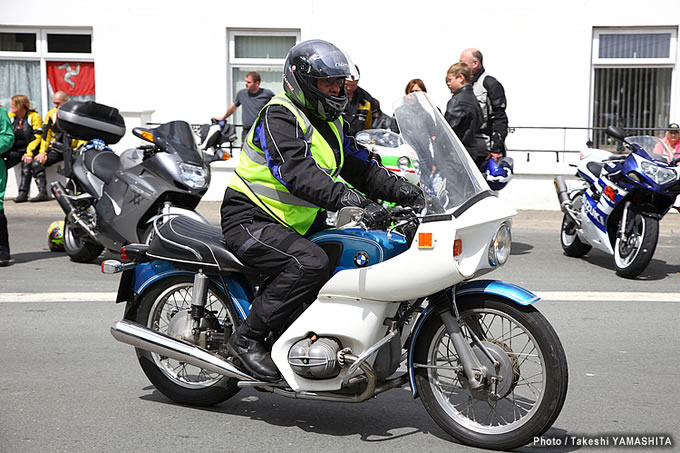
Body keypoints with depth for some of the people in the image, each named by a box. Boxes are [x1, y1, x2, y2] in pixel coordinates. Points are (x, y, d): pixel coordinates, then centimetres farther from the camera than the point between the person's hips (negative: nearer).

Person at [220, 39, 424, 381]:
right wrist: (354, 202, -42)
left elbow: (361, 167, 13)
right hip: (250, 221, -9)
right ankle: (247, 338, -20)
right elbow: (298, 173, -32)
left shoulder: (330, 123, 14)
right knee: (311, 263, -33)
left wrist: (406, 192, -3)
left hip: (299, 223, 9)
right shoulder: (279, 116, -16)